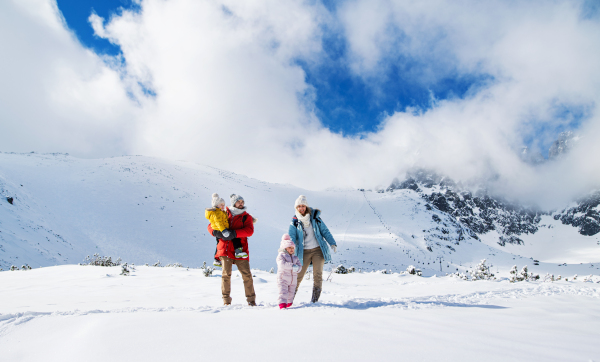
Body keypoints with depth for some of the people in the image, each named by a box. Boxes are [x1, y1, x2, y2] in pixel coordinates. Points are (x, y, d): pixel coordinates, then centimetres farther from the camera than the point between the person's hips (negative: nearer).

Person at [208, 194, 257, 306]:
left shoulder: (246, 217, 8)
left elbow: (249, 230, -9)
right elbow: (211, 226, 16)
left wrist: (234, 233, -22)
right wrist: (216, 232, -8)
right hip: (225, 249, 1)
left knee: (246, 274, -4)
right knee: (226, 274, -2)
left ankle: (251, 299, 7)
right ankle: (226, 300, 10)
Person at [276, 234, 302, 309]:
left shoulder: (295, 258, 14)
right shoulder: (281, 255, -5)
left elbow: (299, 265, 3)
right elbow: (282, 264, -23)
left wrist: (296, 268, -21)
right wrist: (292, 266, -25)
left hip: (293, 280, 6)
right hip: (283, 278, -6)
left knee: (291, 293, 13)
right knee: (283, 292, -16)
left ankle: (289, 304, 28)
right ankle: (282, 304, -21)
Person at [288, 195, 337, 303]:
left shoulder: (315, 217, 4)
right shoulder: (295, 222, 2)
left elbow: (325, 231, 8)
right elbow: (291, 237, -7)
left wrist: (332, 243, 1)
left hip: (318, 249, 0)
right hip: (304, 251, 0)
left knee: (317, 275, -6)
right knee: (298, 276, -1)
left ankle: (314, 301, 0)